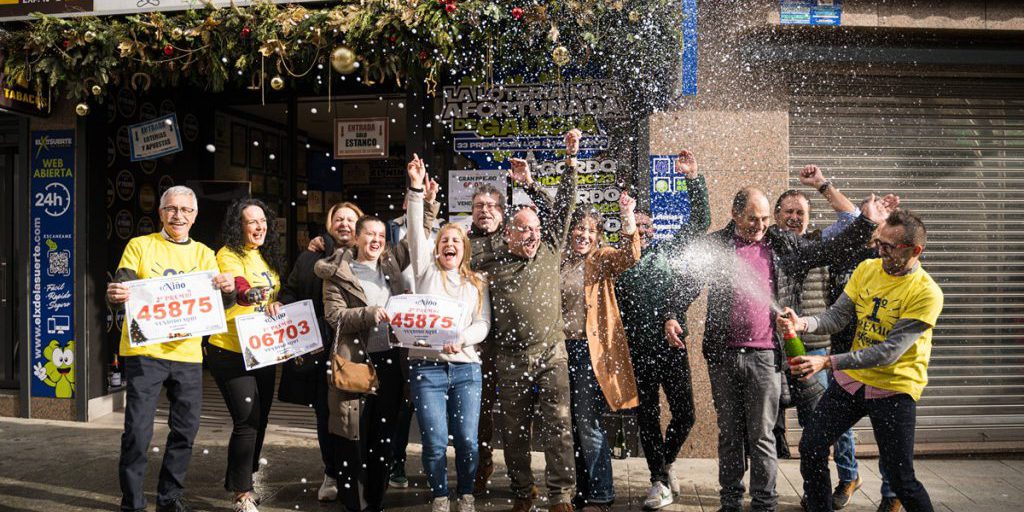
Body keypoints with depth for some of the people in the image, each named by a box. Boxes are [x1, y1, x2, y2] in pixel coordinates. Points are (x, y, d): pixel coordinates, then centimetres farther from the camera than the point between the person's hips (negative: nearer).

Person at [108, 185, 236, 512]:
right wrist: (115, 295, -27)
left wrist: (228, 290, -21)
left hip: (188, 353, 4)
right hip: (144, 351, -3)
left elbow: (221, 302, 3)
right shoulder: (140, 246, 4)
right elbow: (121, 290, -4)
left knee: (186, 430, 9)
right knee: (138, 431, -4)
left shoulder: (203, 254, 12)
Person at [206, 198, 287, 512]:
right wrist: (256, 295, -49)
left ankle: (241, 480, 32)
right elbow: (239, 290, -31)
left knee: (259, 419, 14)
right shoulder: (228, 255, -12)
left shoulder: (269, 257, 11)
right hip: (232, 351, -8)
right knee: (247, 419, -12)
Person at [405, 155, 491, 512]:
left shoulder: (477, 283, 13)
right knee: (435, 441, -2)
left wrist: (461, 338, -17)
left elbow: (483, 325, 4)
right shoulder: (426, 271, 9)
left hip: (466, 367, 1)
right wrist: (416, 190, -15)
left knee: (467, 439, 1)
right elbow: (416, 231, -4)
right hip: (427, 366, -1)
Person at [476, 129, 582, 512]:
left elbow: (563, 205, 5)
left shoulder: (550, 248, 7)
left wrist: (571, 158, 2)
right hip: (510, 358, 0)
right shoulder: (491, 265, 4)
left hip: (551, 353, 0)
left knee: (557, 426, -4)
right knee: (514, 431, 9)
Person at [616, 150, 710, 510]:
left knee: (684, 415, 2)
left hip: (672, 345, 1)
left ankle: (664, 463, 28)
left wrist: (693, 178, 0)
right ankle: (660, 481, 19)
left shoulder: (666, 252, 13)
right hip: (638, 349, -1)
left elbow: (700, 222, 8)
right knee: (648, 417, 6)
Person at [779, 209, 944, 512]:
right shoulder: (867, 269, 0)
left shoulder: (926, 293, -18)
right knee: (811, 448, 3)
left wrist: (828, 362, -30)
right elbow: (837, 317, -1)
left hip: (894, 388, -5)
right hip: (852, 379, 5)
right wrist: (803, 323, -23)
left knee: (901, 479, -3)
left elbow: (889, 351, -24)